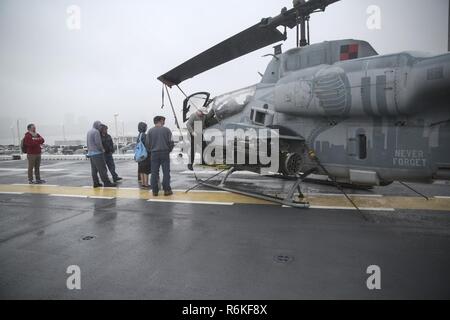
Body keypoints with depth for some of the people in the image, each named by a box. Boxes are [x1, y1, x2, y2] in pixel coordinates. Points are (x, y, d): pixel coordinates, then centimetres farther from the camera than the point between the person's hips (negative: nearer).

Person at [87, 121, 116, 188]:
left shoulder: (89, 132, 17)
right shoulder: (96, 132, -12)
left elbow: (88, 143, 20)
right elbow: (98, 143, -18)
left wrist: (89, 151, 22)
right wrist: (102, 149, -5)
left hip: (90, 153, 9)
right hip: (97, 153, -9)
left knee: (94, 169, 10)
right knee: (102, 169, -8)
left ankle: (96, 183, 12)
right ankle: (106, 182, -8)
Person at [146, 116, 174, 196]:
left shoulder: (150, 131, 2)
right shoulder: (166, 130, -3)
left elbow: (147, 143, 3)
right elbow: (171, 142, -4)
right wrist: (169, 150, 12)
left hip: (154, 153, 2)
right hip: (165, 153, -2)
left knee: (154, 173, 6)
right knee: (166, 172, 3)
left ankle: (155, 191, 8)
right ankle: (167, 190, 2)